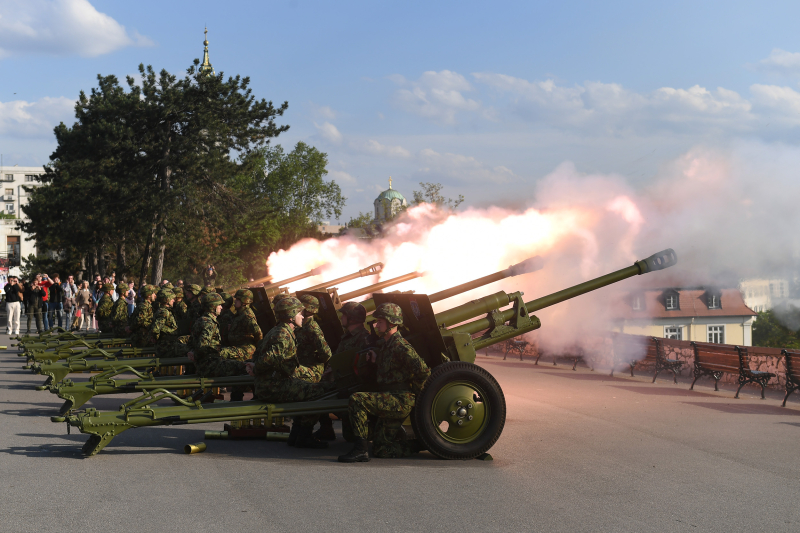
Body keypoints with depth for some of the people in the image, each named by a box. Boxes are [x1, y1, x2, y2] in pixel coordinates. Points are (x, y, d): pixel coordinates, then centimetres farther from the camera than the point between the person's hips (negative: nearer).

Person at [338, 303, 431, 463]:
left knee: (357, 400, -26)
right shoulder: (384, 344, 16)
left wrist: (414, 392, -8)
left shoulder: (400, 346, -15)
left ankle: (360, 450, -23)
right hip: (390, 402, 10)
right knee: (381, 450, 11)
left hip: (400, 401, -10)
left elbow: (424, 371, -21)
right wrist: (376, 360, 10)